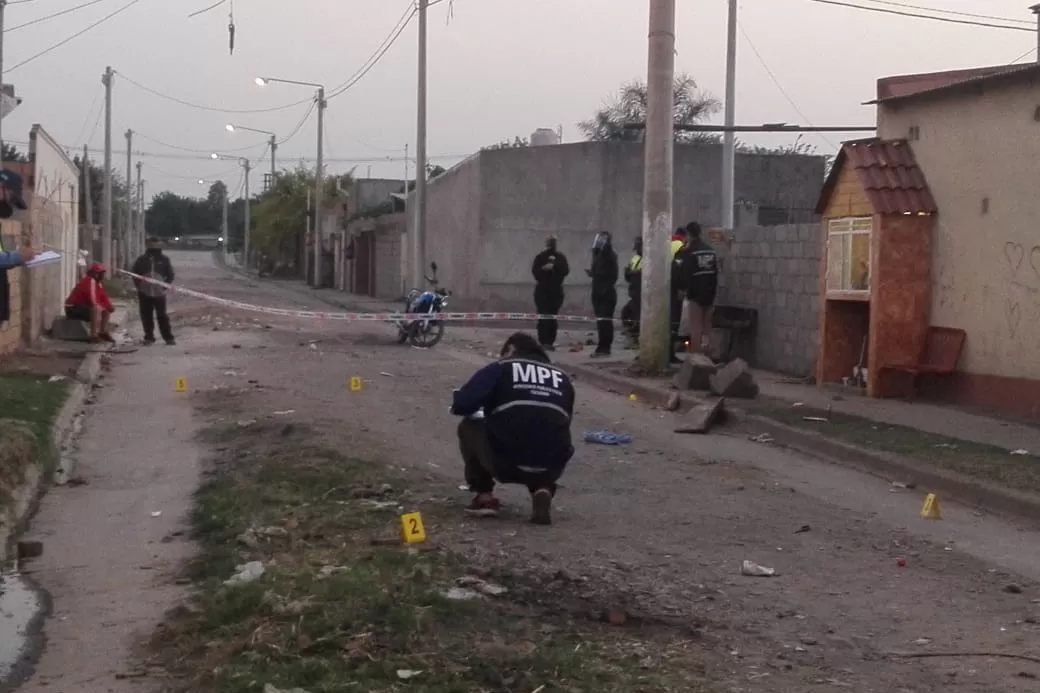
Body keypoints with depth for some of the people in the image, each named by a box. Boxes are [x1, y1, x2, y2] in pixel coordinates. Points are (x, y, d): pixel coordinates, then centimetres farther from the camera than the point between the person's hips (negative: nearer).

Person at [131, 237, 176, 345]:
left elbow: (170, 275, 9)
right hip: (144, 293, 1)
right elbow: (134, 272, 12)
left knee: (162, 316, -1)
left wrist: (166, 285, -2)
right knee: (147, 316, 6)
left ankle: (168, 337, 5)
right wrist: (139, 285, 2)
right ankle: (149, 337, 15)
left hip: (159, 292, -1)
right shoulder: (141, 260, 3)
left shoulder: (164, 260, 2)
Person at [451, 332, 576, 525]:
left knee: (469, 428, 27)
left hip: (506, 462, -3)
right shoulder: (562, 378, 20)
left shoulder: (500, 368, 10)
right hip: (551, 468, 3)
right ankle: (543, 490, 8)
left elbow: (461, 405, 1)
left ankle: (484, 497, 17)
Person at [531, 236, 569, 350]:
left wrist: (554, 266, -16)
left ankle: (551, 342, 8)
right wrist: (544, 269, -23)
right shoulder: (540, 257, 3)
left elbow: (566, 270, -4)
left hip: (556, 290, 2)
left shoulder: (561, 257, 8)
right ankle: (543, 342, -10)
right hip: (542, 290, -2)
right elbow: (534, 270, -7)